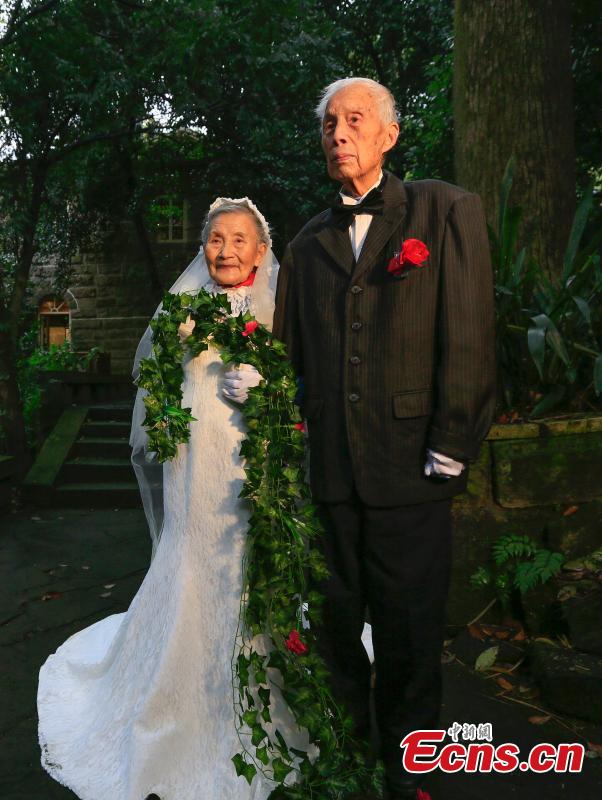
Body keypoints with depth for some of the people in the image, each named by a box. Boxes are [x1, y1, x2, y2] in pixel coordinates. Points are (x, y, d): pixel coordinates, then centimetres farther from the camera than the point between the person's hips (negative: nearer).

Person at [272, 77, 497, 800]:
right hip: (326, 468, 4)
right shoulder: (307, 243, 15)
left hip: (410, 466, -3)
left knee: (408, 627, 8)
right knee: (335, 620, 15)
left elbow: (470, 340, -5)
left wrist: (449, 451, -8)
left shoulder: (447, 210, 2)